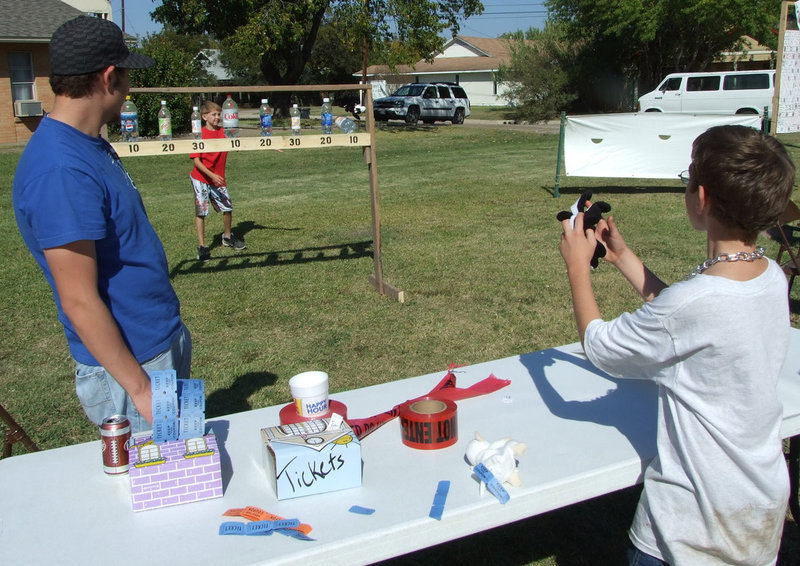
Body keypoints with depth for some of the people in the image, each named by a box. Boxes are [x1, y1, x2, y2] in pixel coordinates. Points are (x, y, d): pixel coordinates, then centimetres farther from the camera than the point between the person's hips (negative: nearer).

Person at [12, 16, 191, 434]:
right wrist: (140, 389, -20)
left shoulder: (91, 146, 6)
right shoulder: (61, 170, -25)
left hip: (167, 343, 9)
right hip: (131, 365, -9)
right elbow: (80, 302, -25)